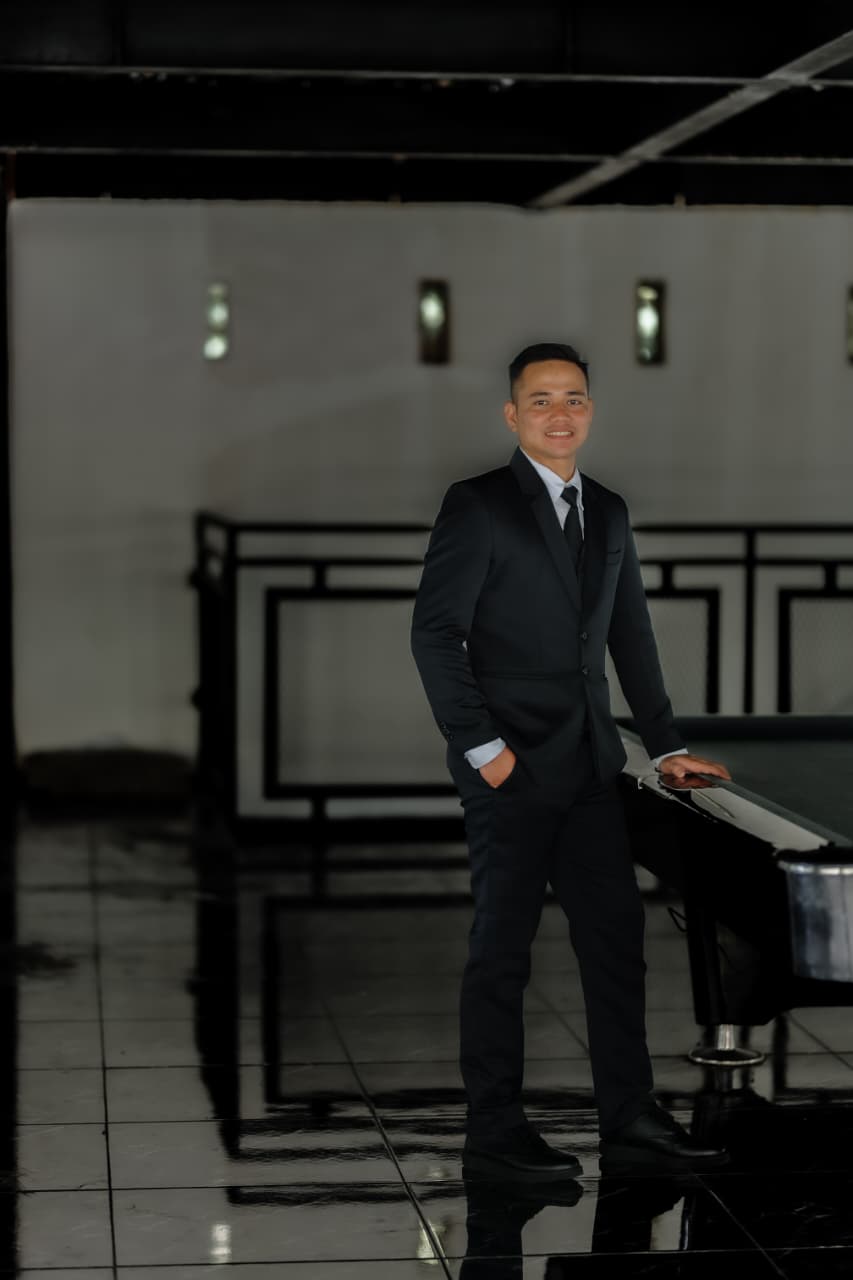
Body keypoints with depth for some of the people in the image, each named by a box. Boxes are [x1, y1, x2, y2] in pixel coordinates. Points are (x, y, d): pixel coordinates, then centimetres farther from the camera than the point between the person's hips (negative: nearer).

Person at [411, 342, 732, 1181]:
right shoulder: (476, 506, -6)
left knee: (615, 938, 7)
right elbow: (434, 632, -10)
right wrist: (481, 746, -14)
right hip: (511, 767, -6)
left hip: (588, 766, 7)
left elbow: (631, 635, 19)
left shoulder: (608, 513, 14)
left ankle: (630, 1121, 15)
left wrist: (665, 745, 15)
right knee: (503, 947, -1)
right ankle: (494, 1137, 7)